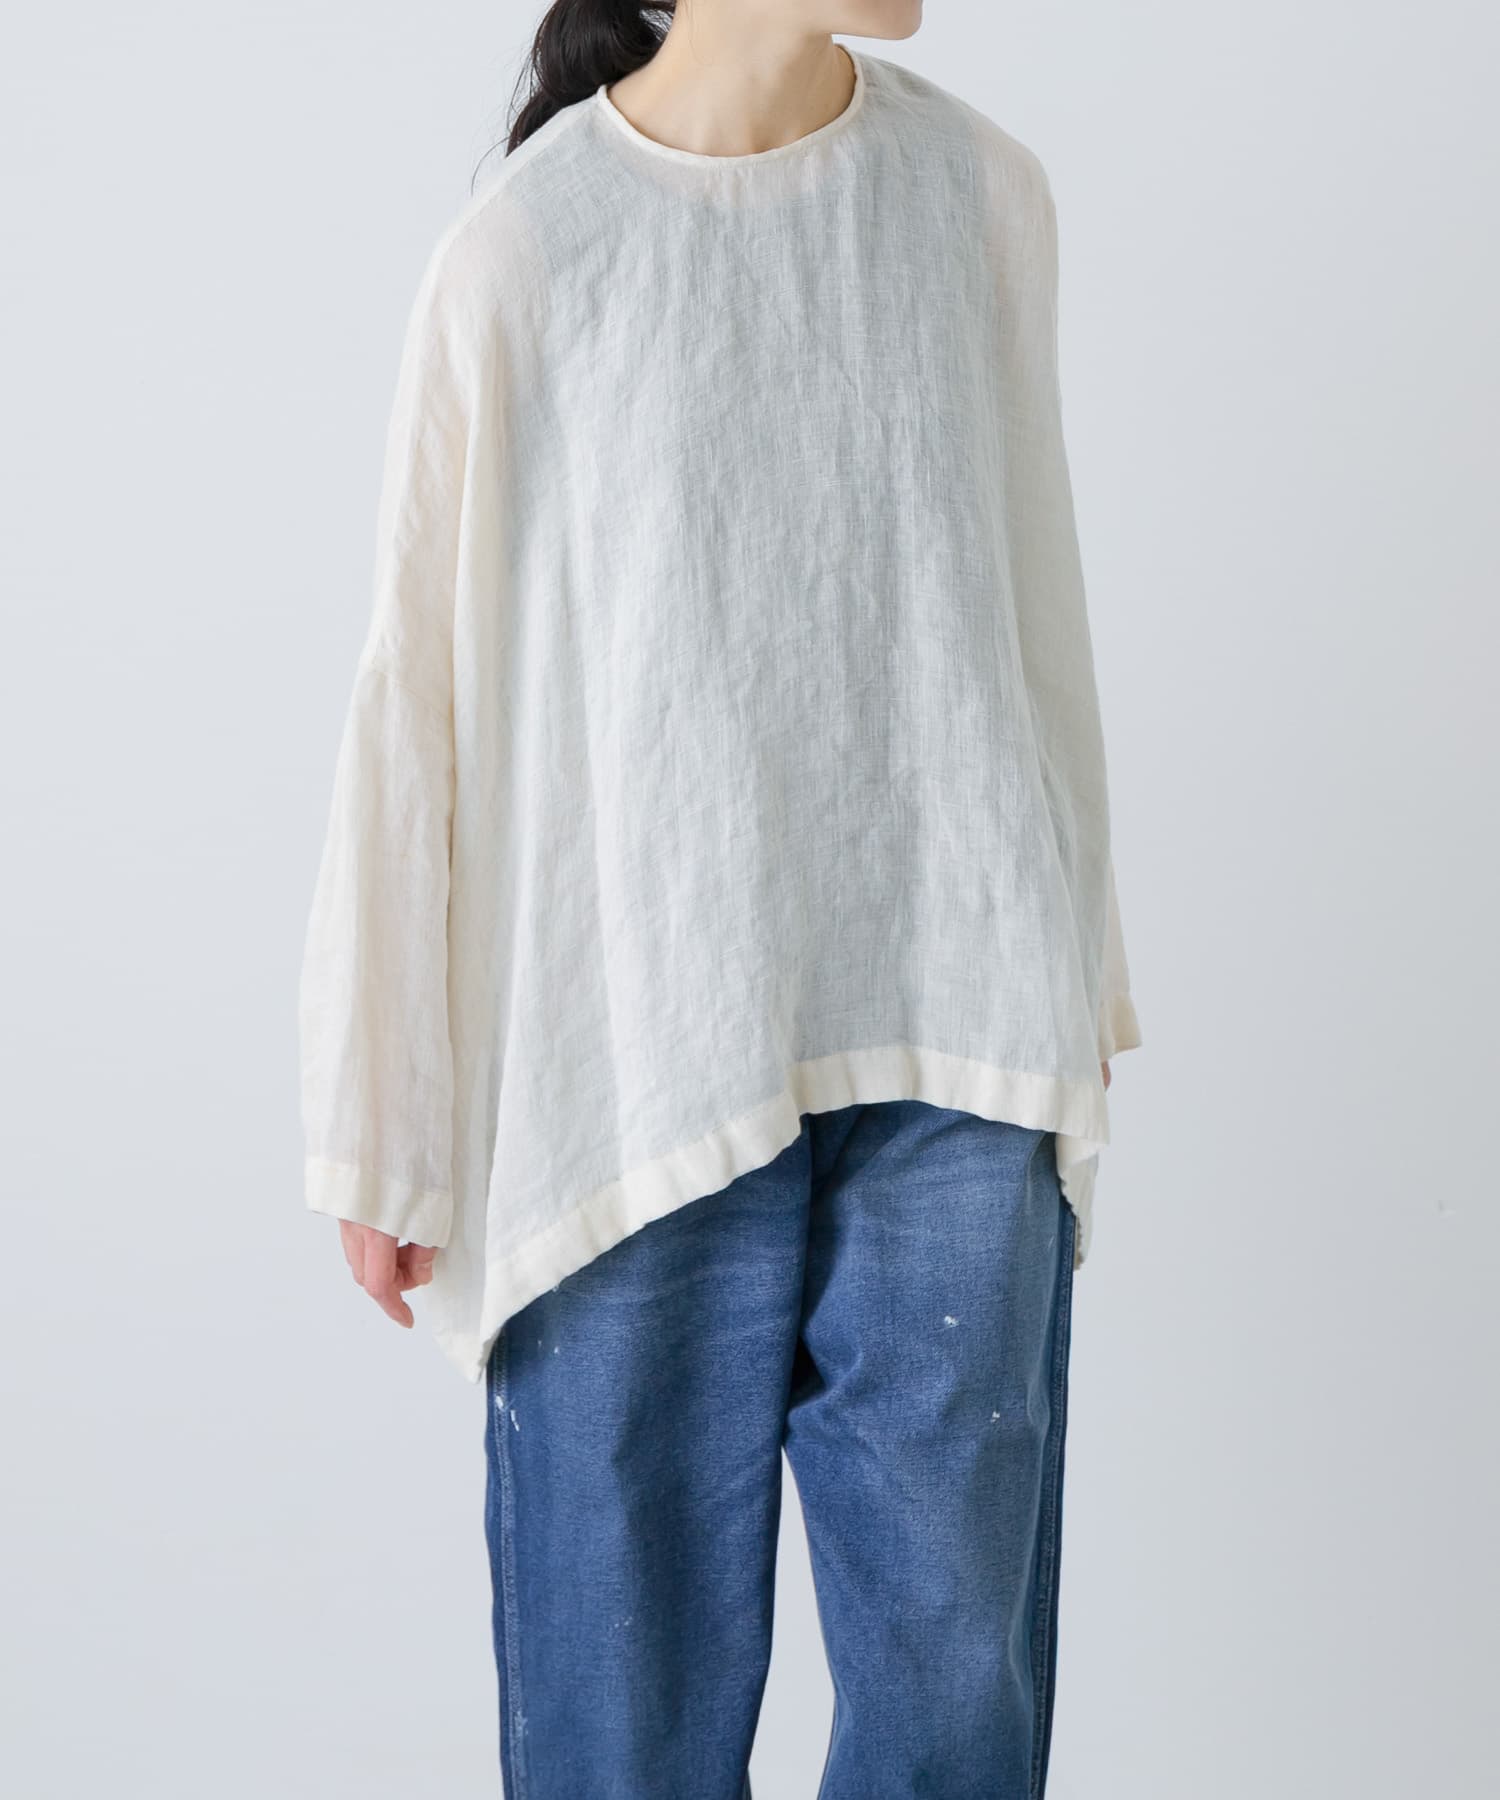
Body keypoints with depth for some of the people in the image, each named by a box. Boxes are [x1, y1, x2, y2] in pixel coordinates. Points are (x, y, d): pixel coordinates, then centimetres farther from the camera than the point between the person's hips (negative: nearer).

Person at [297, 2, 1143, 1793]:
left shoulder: (982, 192, 4)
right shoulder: (525, 248, -6)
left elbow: (1033, 594, 12)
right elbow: (416, 689, -3)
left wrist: (1075, 985, 16)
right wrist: (380, 1130, -1)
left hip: (951, 1039, 3)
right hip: (644, 1040, -2)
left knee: (955, 1625, 8)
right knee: (628, 1625, 7)